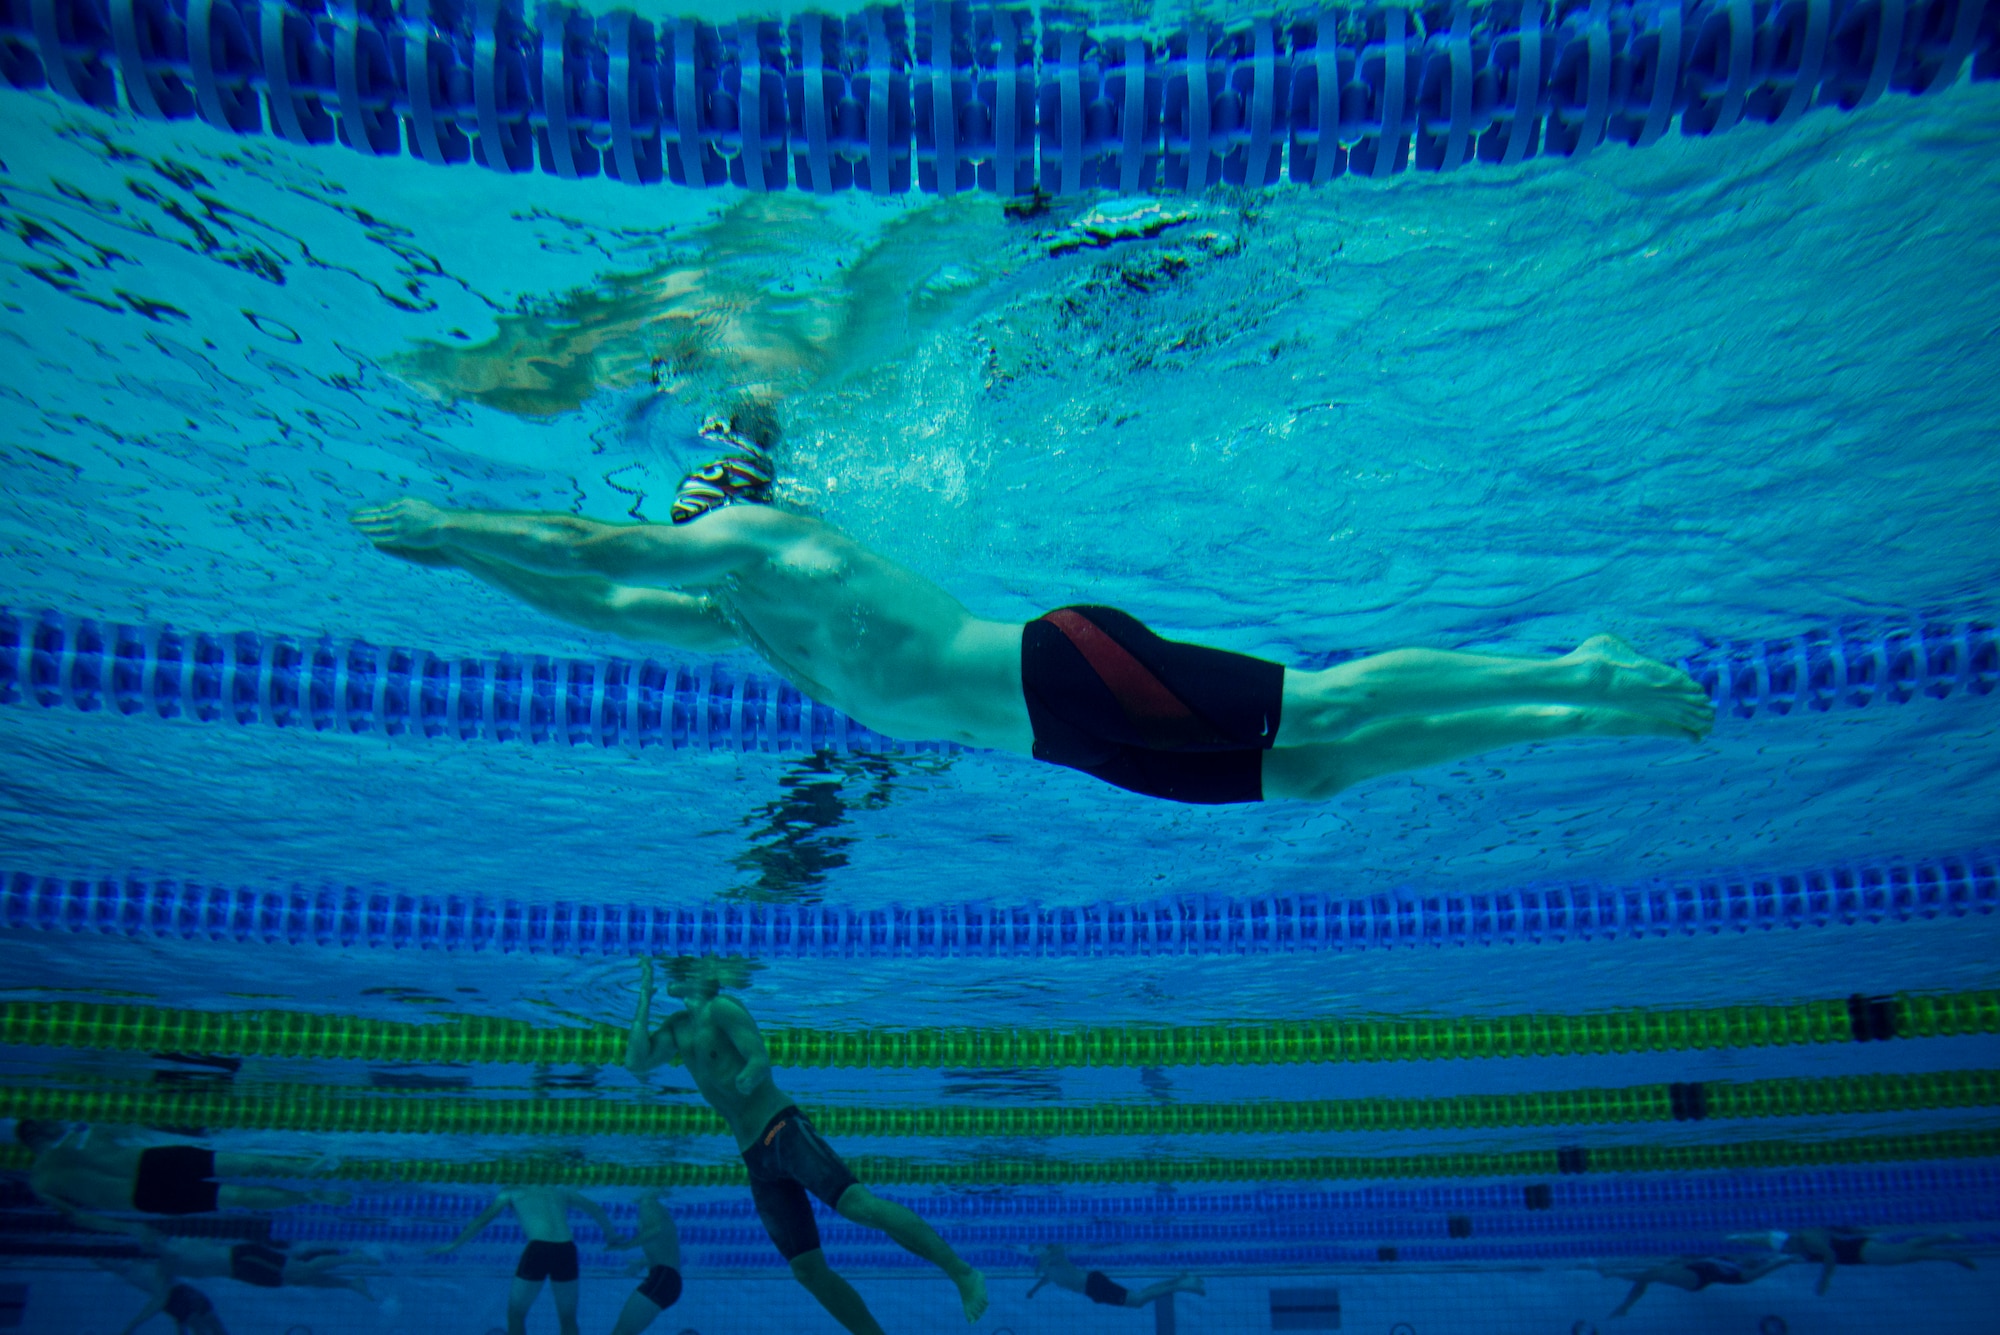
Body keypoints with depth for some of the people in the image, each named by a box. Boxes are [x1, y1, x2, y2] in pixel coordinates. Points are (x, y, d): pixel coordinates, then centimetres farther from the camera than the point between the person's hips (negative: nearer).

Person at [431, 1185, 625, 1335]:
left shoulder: (512, 1192, 19)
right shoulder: (560, 1191, 26)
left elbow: (483, 1219, 20)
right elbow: (597, 1210, 28)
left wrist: (454, 1245, 30)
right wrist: (612, 1237, 40)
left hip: (538, 1248, -3)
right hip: (566, 1249, 3)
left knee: (516, 1315, 17)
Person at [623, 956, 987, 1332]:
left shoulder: (721, 1009, -4)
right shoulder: (677, 1028, 17)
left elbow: (761, 1061, -14)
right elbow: (635, 1061, 4)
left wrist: (739, 1084, -33)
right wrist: (645, 997, 6)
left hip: (783, 1130, -8)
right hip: (757, 1159, 8)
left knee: (858, 1204, -25)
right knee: (807, 1269, 3)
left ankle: (963, 1274, -22)